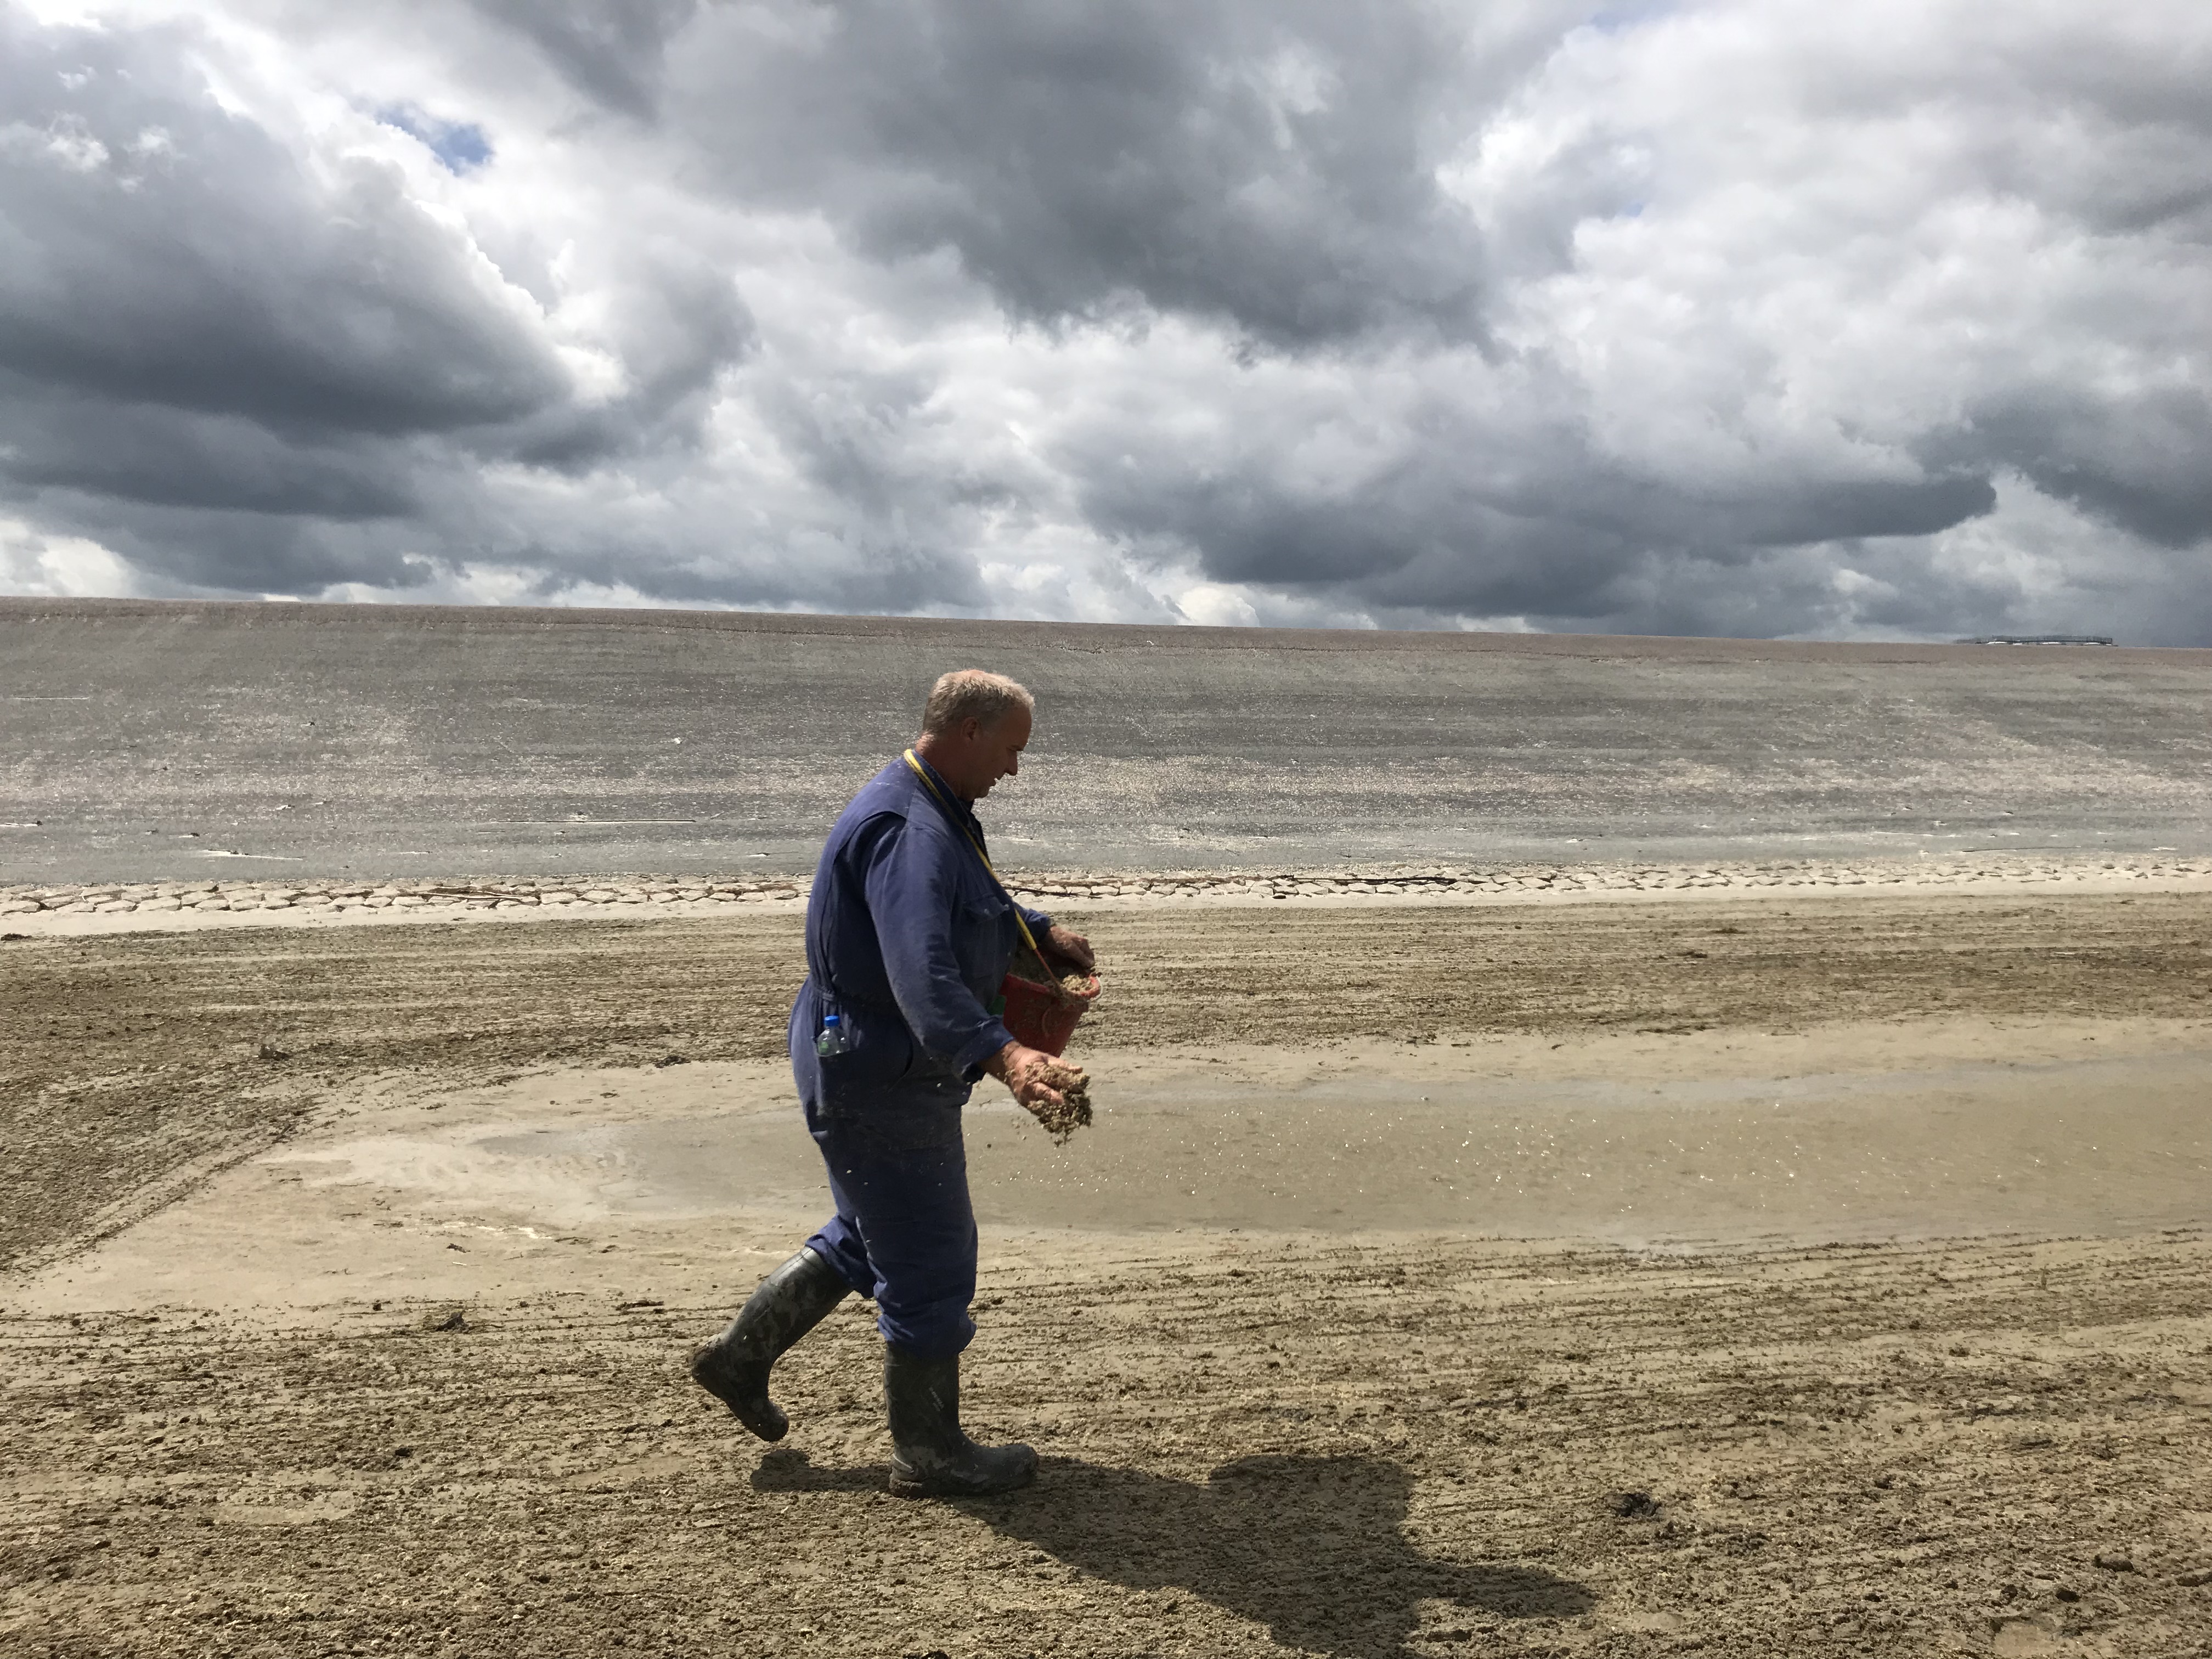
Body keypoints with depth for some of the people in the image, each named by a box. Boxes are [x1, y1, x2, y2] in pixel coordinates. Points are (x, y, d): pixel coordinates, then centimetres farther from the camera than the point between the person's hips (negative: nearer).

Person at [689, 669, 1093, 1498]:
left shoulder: (936, 813, 11)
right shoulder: (907, 829, -25)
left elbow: (968, 901, 32)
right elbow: (922, 970, -41)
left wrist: (1043, 930, 28)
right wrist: (1002, 1054, -53)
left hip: (876, 1066, 11)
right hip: (879, 1077, -11)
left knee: (870, 1238, 25)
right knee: (931, 1264, 3)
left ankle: (740, 1354, 36)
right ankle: (928, 1453, 19)